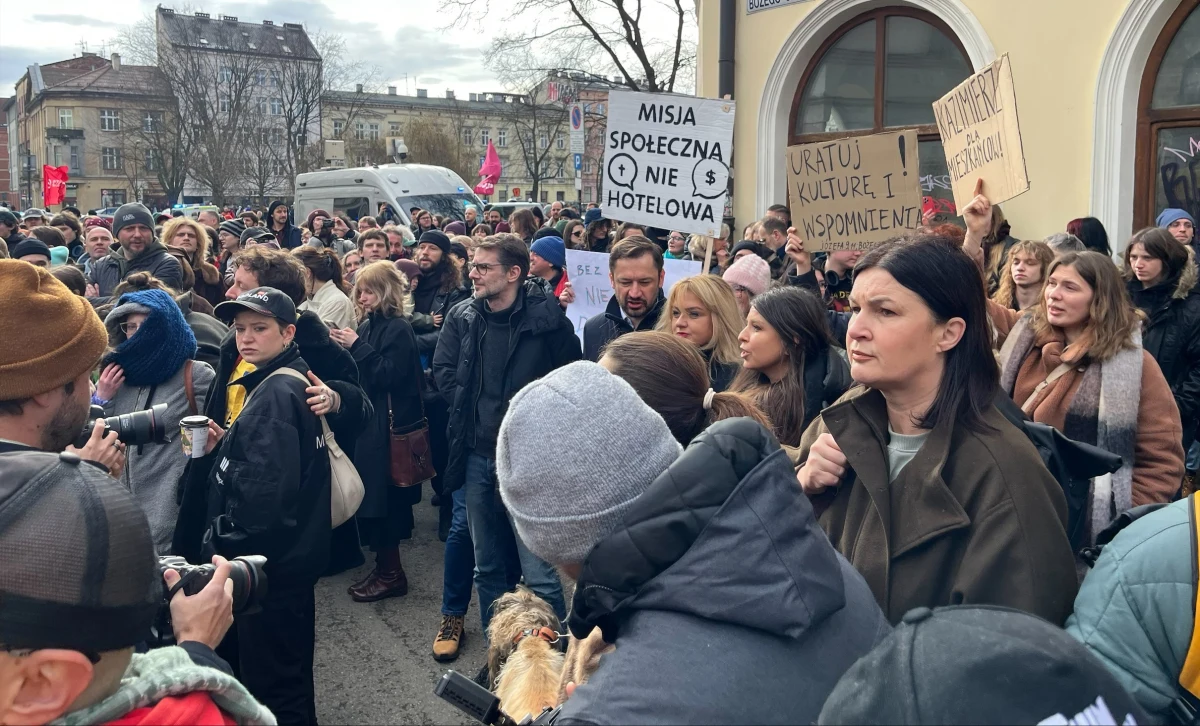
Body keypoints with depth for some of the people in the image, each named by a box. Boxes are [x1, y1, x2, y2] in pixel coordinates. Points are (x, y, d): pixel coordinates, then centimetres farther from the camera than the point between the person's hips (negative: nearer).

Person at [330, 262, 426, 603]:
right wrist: (344, 349, -2)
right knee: (374, 497, 11)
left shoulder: (398, 329, -12)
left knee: (382, 498, -4)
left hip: (389, 426, -8)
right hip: (368, 422, 8)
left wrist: (357, 346, -17)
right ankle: (384, 567, 22)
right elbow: (359, 374, 12)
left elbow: (388, 375, -21)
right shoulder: (368, 326, 12)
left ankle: (390, 574, 7)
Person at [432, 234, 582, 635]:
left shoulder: (547, 318, -8)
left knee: (539, 575, -4)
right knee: (489, 569, 17)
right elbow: (443, 372, 6)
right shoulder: (461, 317, 6)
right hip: (477, 456, 5)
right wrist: (475, 410, -6)